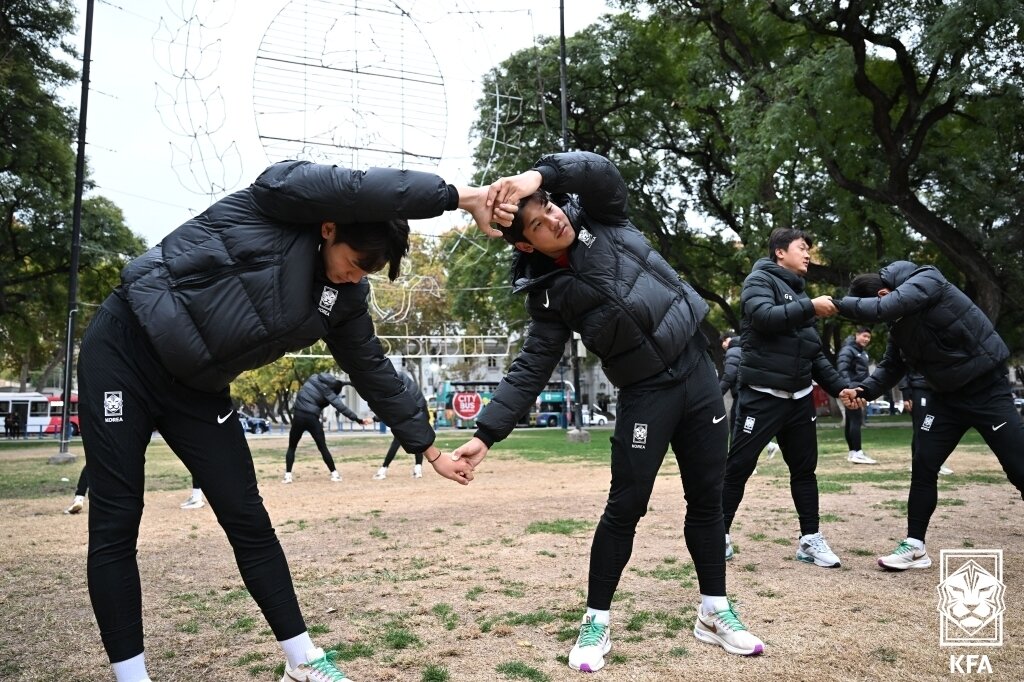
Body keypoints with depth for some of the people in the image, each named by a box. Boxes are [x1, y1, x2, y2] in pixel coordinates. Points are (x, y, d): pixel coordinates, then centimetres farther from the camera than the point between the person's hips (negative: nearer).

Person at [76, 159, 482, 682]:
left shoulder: (343, 298, -3)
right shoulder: (284, 194, -18)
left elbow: (373, 371, 4)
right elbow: (366, 190, -35)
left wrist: (429, 449, 5)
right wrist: (460, 196, -30)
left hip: (198, 387, 5)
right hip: (124, 351, -5)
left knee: (248, 520, 1)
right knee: (115, 524, -3)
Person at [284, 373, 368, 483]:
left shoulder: (314, 378, 2)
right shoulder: (327, 390, -10)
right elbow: (341, 407, -14)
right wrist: (359, 420, -14)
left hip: (298, 416, 3)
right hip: (312, 418, -3)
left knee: (292, 447, 14)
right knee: (323, 447, 6)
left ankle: (288, 475, 5)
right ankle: (334, 473, 7)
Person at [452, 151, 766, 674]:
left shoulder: (600, 219, -1)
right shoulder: (551, 295, -6)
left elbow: (602, 171, -19)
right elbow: (529, 370, -8)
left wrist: (539, 175, -31)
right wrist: (486, 432, -16)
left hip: (697, 372, 3)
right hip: (646, 392, -2)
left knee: (707, 499, 10)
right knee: (625, 506, -3)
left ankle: (713, 612, 26)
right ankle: (596, 622, 13)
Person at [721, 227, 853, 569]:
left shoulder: (799, 292, 18)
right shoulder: (760, 280, -3)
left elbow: (815, 352, 18)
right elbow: (765, 317, -24)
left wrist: (839, 387, 9)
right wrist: (810, 307, -22)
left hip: (799, 396, 8)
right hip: (762, 395, -8)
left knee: (805, 470, 11)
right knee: (738, 467, -2)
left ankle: (810, 539, 20)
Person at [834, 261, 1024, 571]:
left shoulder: (927, 281, -22)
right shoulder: (899, 322, 1)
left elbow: (882, 308, -39)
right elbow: (891, 366, 8)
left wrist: (837, 304, -30)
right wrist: (864, 389, -9)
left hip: (987, 389, -7)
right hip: (946, 395, 7)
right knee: (923, 464, 2)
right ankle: (915, 546, 12)